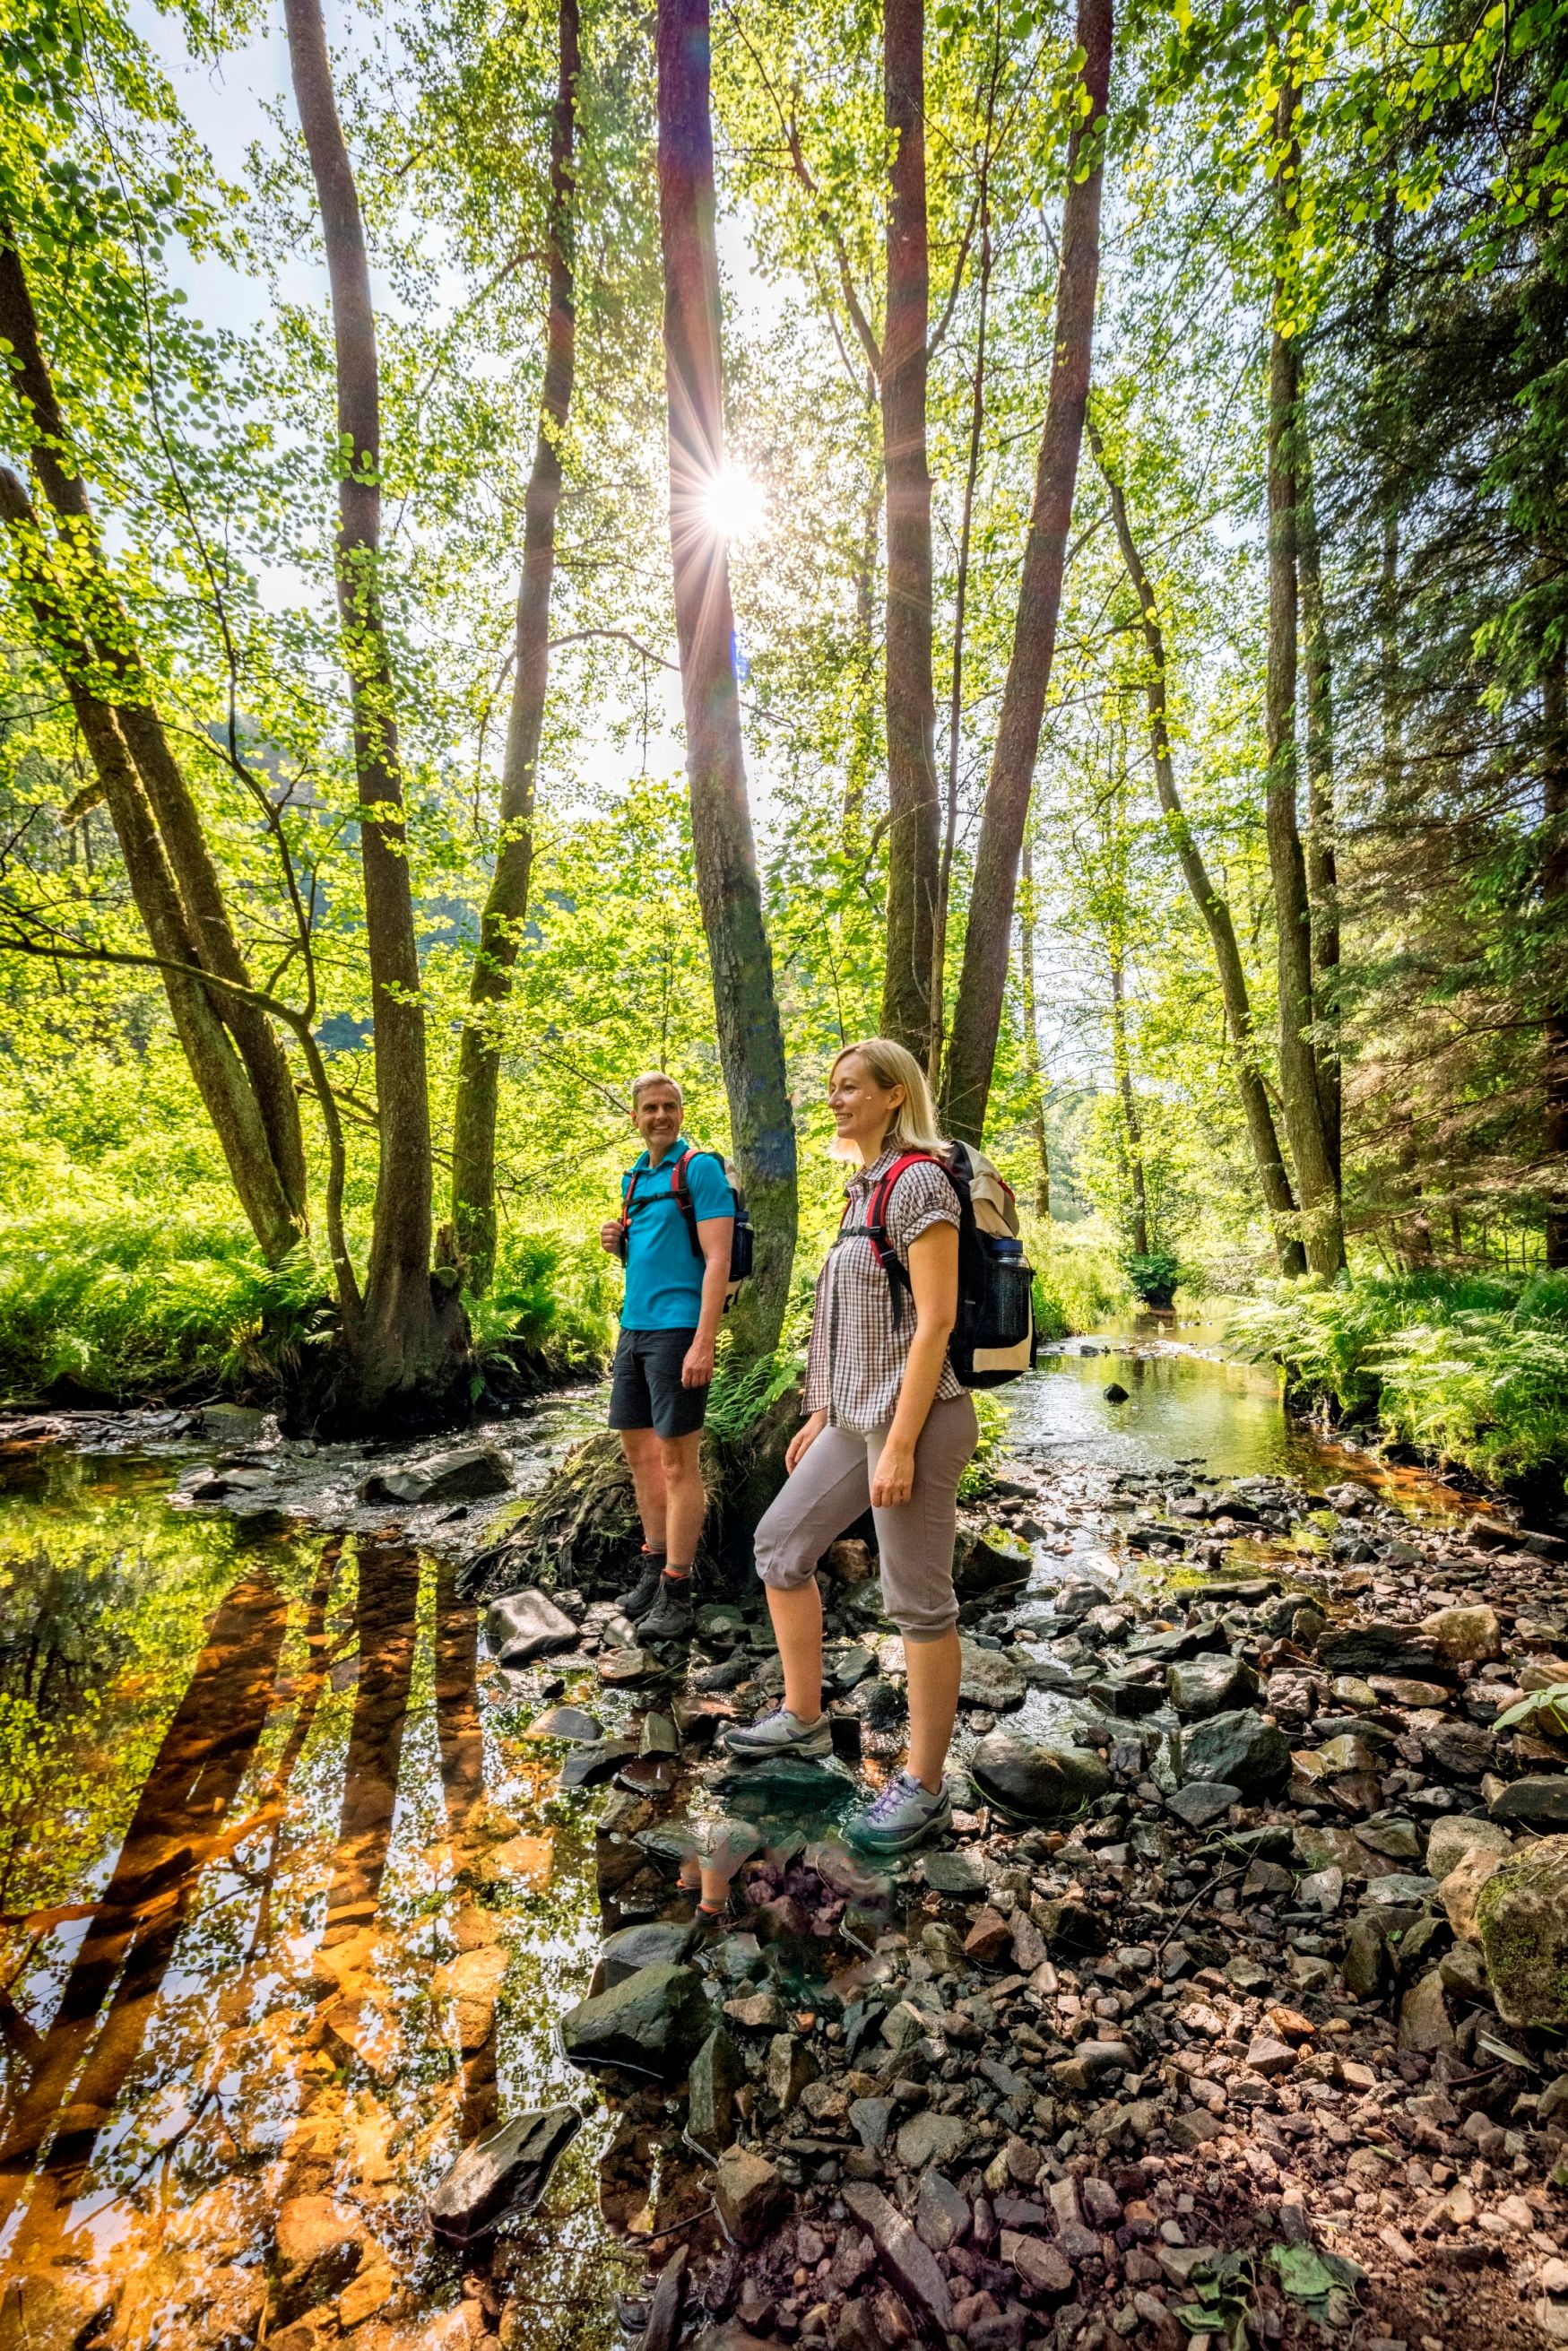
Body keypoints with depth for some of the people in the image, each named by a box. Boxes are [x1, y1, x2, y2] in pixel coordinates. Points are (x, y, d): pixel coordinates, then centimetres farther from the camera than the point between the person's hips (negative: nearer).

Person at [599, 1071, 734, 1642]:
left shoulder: (700, 1168, -8)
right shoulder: (633, 1177, 15)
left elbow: (717, 1259, -15)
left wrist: (703, 1343, -22)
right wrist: (617, 1243, 3)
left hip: (678, 1327, -8)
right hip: (632, 1327, 8)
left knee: (677, 1459, -2)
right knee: (638, 1450, 14)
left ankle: (676, 1593, 8)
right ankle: (655, 1566, 29)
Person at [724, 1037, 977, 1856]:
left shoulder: (919, 1182, -14)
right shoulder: (864, 1187, 12)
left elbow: (935, 1321, -19)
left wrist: (900, 1444, -20)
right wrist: (822, 1413, 17)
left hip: (913, 1418, -10)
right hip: (857, 1415, 10)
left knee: (918, 1601, 3)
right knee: (779, 1542, 16)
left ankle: (923, 1786, 22)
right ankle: (803, 1719, 33)